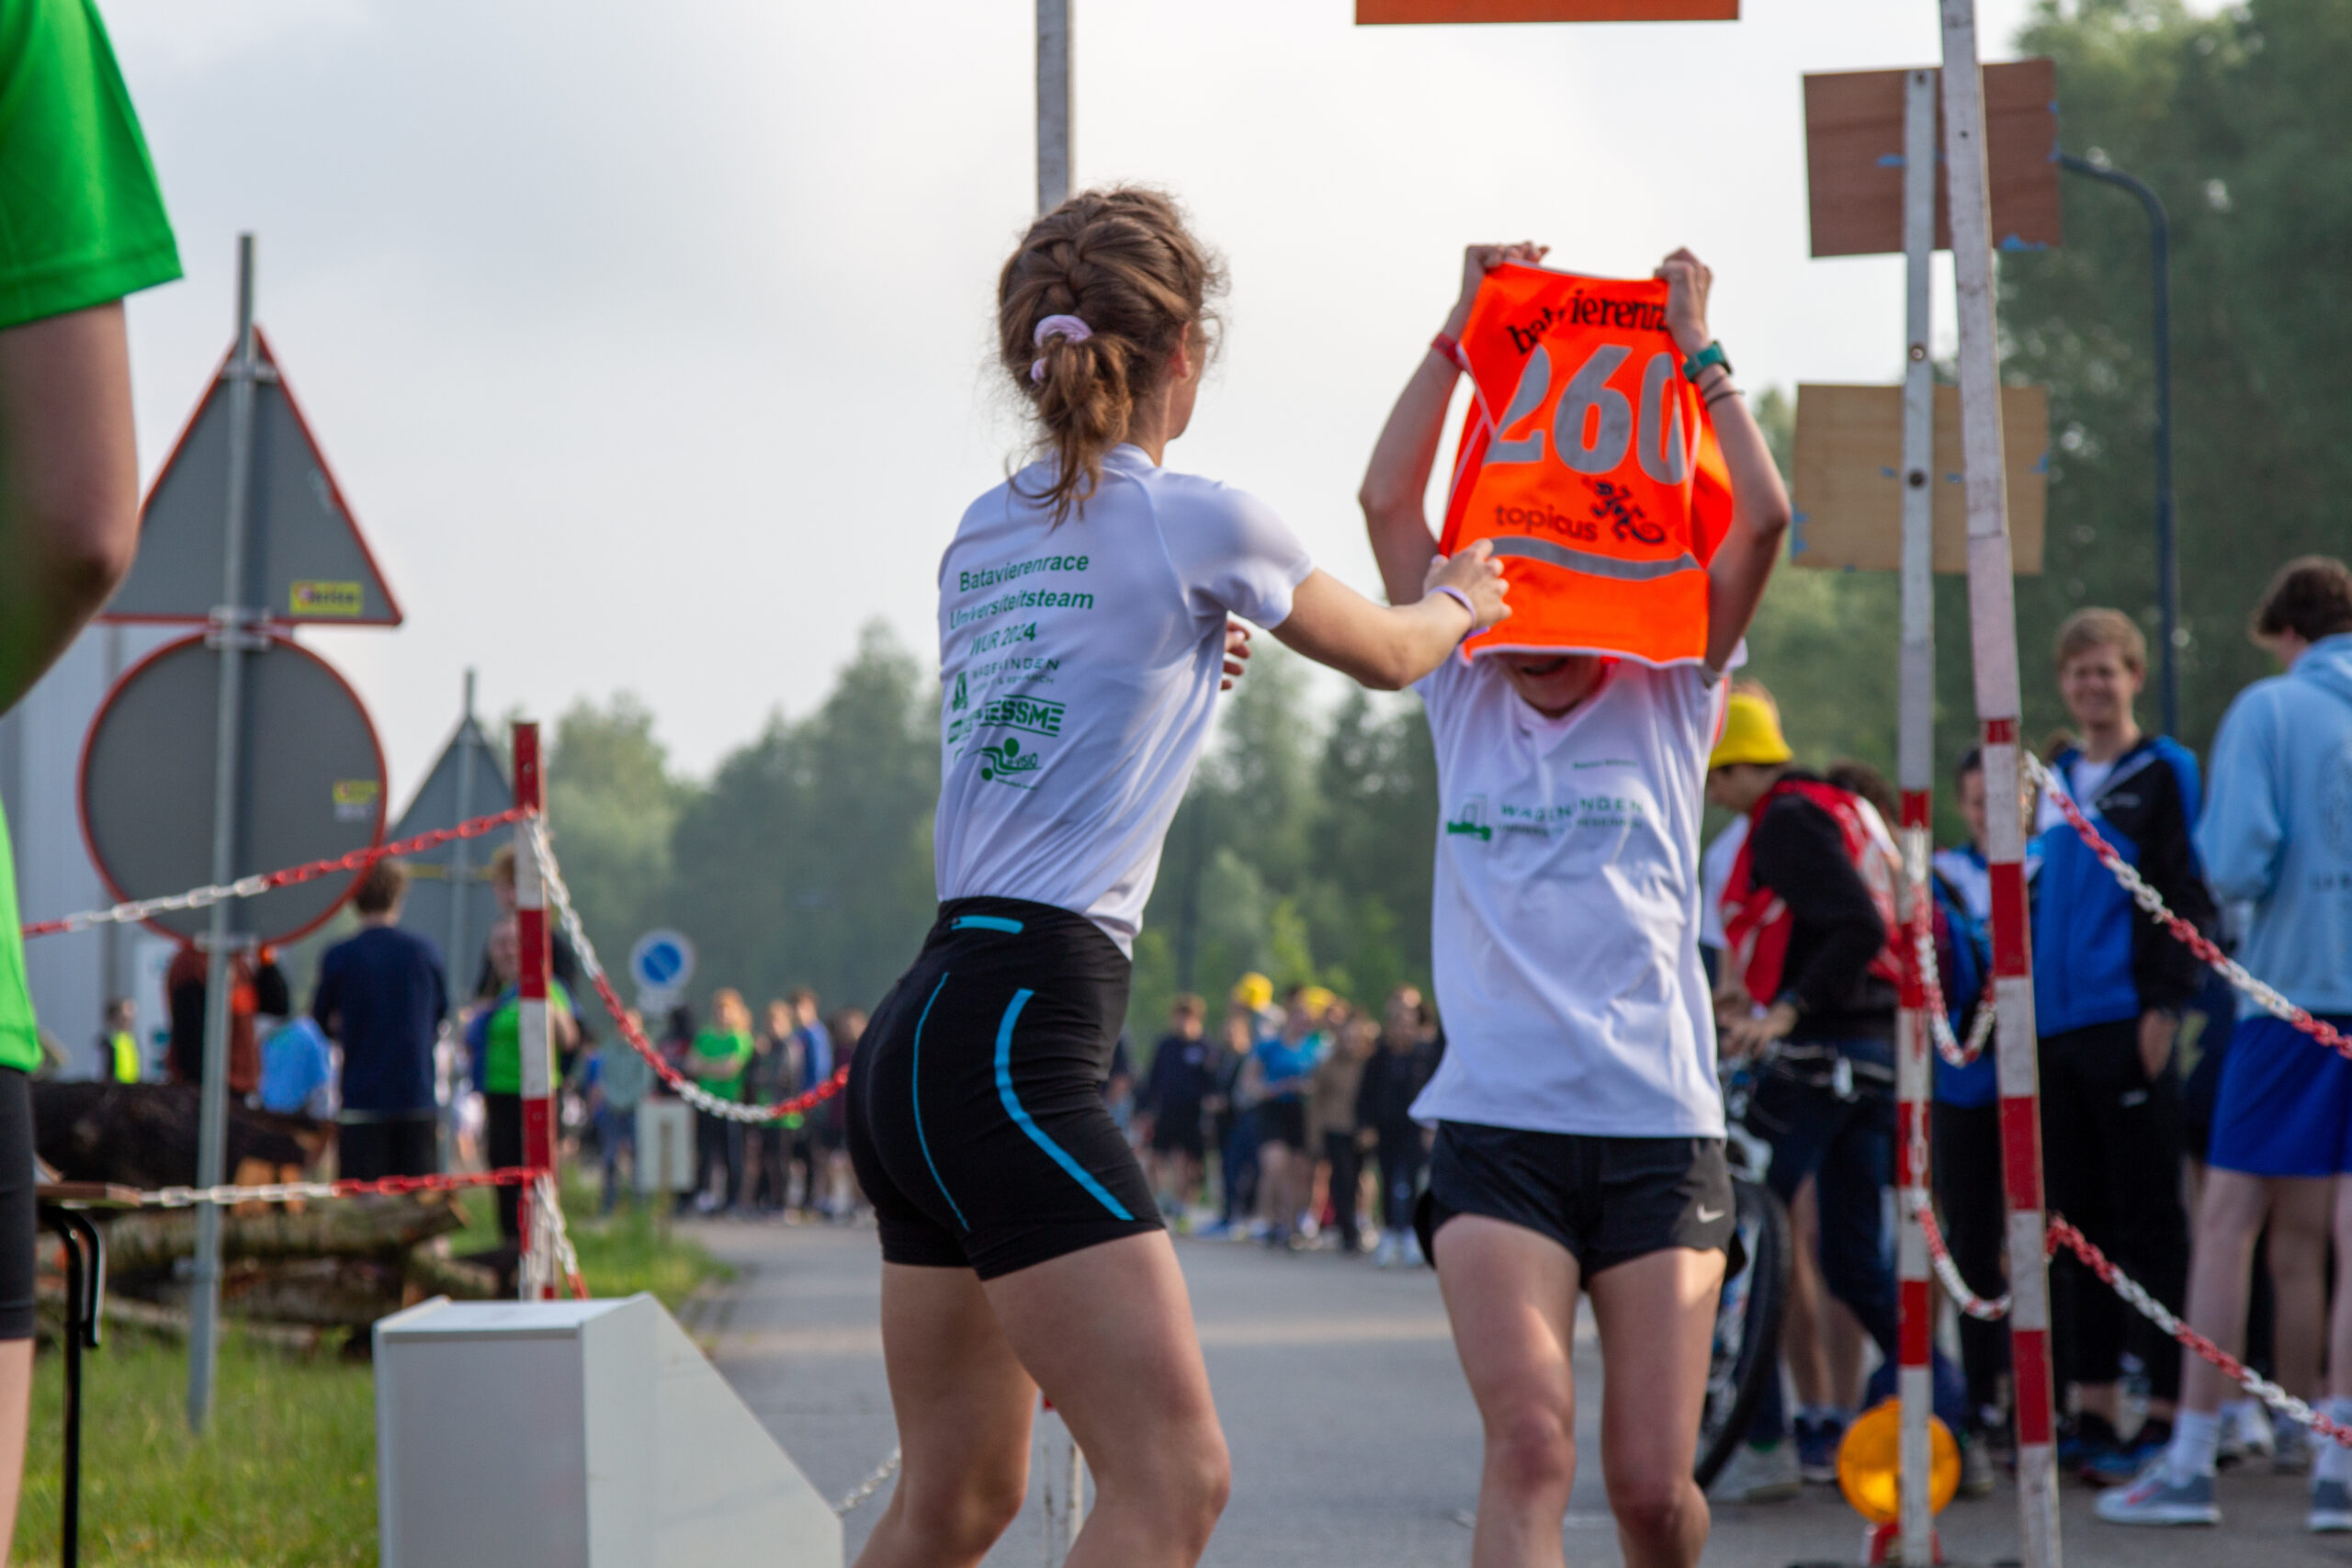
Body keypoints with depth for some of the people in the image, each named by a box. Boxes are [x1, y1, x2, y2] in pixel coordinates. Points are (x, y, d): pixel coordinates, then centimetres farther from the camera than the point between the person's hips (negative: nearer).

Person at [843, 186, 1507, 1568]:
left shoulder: (983, 538, 15)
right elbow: (1391, 654, 17)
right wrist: (1462, 598, 37)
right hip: (1015, 1046, -8)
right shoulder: (1198, 522, -3)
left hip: (920, 1035, 9)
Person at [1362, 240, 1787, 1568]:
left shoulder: (1668, 705, 10)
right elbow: (1389, 501, 6)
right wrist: (1465, 327, 6)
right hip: (1495, 1126, 0)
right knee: (1531, 1444, -18)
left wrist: (1695, 348, 4)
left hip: (1659, 1126, 0)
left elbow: (1761, 518, 0)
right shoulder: (1465, 702, 12)